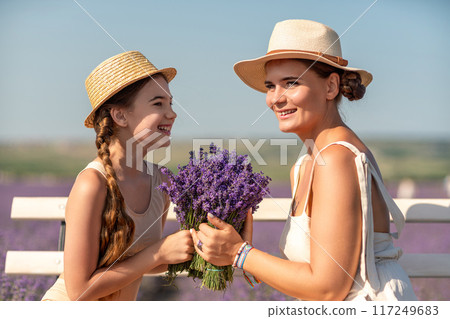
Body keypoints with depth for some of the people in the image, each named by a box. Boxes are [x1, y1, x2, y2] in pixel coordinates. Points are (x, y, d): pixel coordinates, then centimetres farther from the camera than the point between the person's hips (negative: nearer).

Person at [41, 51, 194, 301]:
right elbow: (80, 289, -23)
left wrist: (189, 253, -10)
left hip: (120, 313, 6)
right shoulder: (93, 184, -24)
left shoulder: (159, 180, -5)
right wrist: (161, 252, -23)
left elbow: (142, 260, 7)